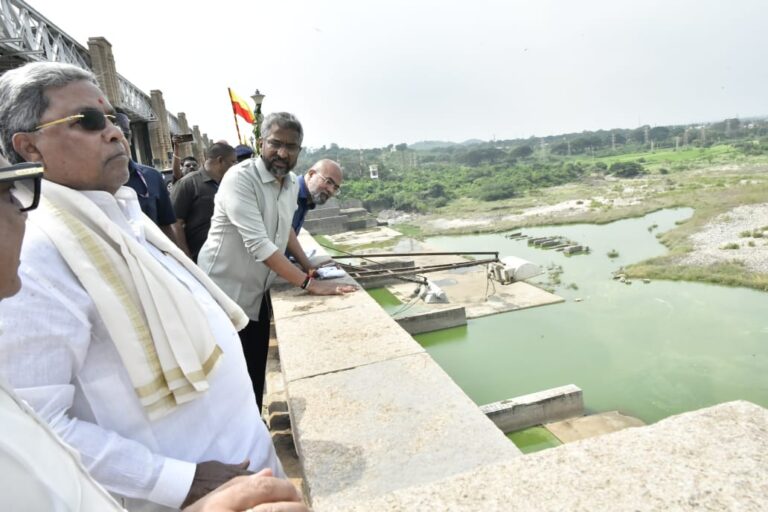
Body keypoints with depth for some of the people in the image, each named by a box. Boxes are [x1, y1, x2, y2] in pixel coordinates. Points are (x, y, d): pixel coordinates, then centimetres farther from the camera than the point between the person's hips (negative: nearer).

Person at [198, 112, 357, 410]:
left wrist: (308, 267, 6)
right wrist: (308, 283, -30)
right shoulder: (240, 178, -22)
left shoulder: (292, 184, 2)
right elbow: (258, 243, -30)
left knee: (256, 374, 18)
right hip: (223, 294, -7)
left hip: (256, 294, 7)